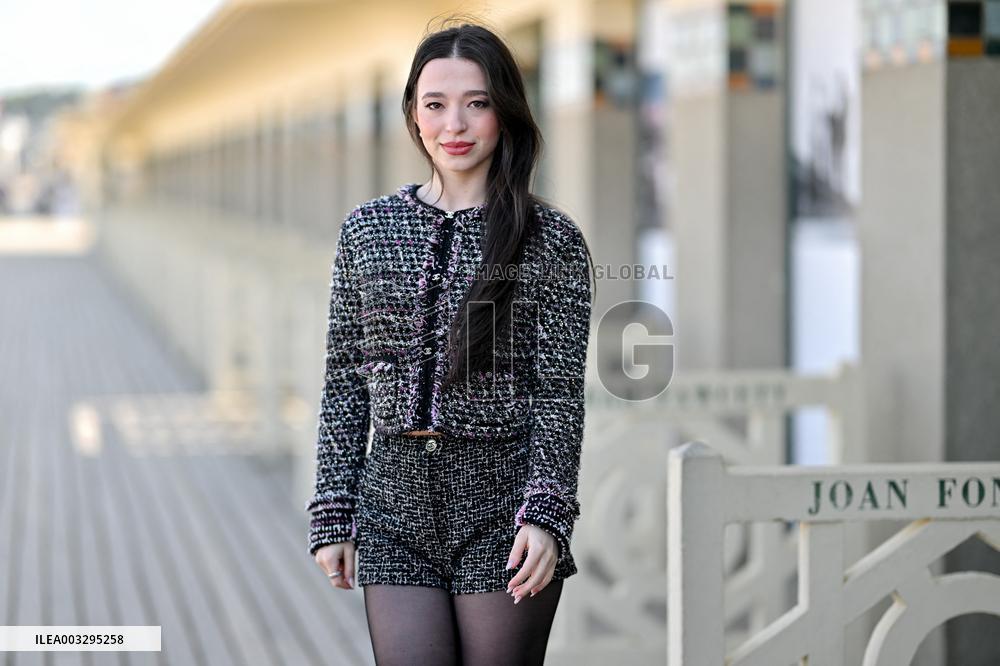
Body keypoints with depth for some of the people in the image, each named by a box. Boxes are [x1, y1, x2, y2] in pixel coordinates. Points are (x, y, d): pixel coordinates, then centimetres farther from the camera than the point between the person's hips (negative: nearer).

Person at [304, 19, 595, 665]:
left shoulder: (552, 240, 0)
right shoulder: (367, 230, 9)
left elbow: (560, 393, -3)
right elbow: (345, 382, 11)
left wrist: (545, 514, -15)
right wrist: (332, 518, 7)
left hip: (502, 510, -2)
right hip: (395, 509, 2)